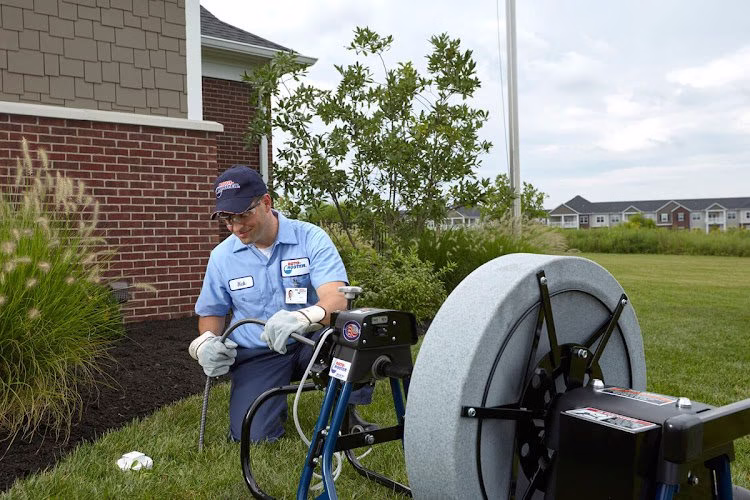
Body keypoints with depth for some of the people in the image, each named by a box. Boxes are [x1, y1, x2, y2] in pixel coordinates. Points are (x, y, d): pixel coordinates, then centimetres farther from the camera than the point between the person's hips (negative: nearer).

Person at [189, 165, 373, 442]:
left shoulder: (311, 238, -11)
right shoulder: (221, 256, 0)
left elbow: (337, 299, -25)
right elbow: (211, 313, 13)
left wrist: (302, 317, -47)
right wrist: (206, 342, -11)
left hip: (311, 343, -2)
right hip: (256, 354, 2)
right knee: (252, 435, -19)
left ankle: (346, 411, -4)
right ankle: (276, 397, 18)